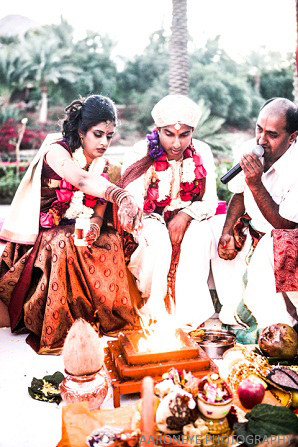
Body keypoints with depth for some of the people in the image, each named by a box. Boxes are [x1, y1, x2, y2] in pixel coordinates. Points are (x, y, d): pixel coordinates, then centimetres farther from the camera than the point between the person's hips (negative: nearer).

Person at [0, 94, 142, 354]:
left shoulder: (104, 167, 4)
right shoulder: (57, 150, -16)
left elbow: (99, 212, -1)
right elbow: (81, 180, -39)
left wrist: (95, 225, -26)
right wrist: (119, 195, -57)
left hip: (79, 230, 5)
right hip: (42, 232, -5)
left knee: (111, 241, -21)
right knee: (65, 244, -35)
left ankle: (104, 316, -9)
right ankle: (57, 328, -21)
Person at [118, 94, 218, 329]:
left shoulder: (202, 153, -5)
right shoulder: (141, 154, -14)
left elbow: (210, 202, -4)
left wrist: (186, 215, -24)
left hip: (187, 219, 3)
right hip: (150, 219, -2)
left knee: (200, 234, -29)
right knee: (158, 238, -34)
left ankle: (188, 312, -22)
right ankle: (154, 310, -17)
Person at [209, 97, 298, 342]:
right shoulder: (250, 149, -10)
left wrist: (256, 185, -35)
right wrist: (227, 231, -8)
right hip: (254, 227, 7)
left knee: (267, 254, -34)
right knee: (214, 227, -6)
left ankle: (270, 325, -6)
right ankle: (237, 312, 0)